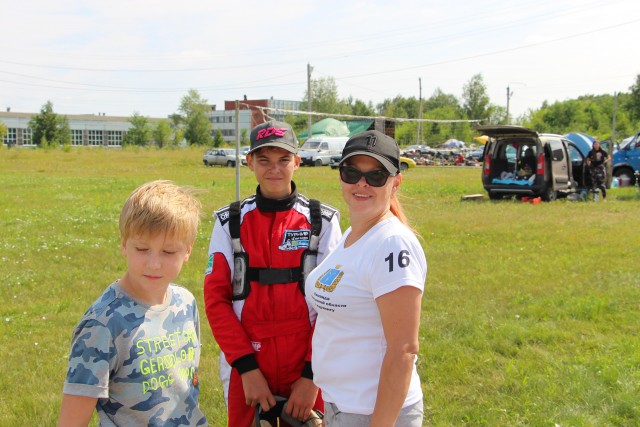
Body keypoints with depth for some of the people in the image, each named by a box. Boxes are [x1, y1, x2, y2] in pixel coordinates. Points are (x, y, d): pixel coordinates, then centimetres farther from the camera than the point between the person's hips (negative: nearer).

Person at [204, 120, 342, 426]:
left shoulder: (323, 222, -2)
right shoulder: (229, 223, 1)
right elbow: (216, 300, -2)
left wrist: (312, 375, -10)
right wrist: (247, 368, -10)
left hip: (307, 373, -1)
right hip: (244, 370, 1)